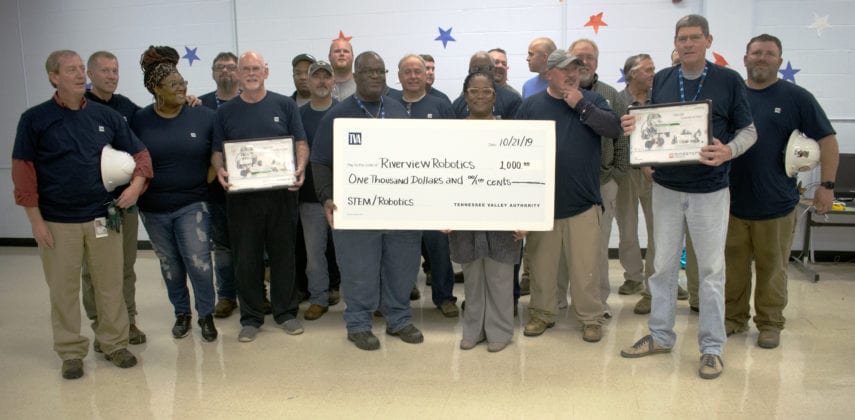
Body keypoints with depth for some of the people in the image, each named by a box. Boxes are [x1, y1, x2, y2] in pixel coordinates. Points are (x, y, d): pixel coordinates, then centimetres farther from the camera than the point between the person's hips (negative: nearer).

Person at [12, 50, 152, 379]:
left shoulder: (107, 116, 5)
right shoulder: (34, 119, -2)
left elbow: (139, 153, 9)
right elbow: (23, 170, -3)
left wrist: (137, 184, -10)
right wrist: (35, 219, -7)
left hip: (103, 217, 2)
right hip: (57, 222, -2)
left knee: (110, 284, 9)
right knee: (63, 289, 8)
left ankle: (114, 343, 24)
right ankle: (71, 352, 22)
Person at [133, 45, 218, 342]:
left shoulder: (203, 116, -4)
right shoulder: (139, 121, 0)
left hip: (192, 205, -2)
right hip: (154, 209, 2)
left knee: (198, 262, -6)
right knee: (170, 265, 14)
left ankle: (206, 315, 15)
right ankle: (182, 314, 33)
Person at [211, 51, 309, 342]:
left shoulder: (284, 105, 6)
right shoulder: (226, 111, 9)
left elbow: (301, 143, 3)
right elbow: (217, 151, 9)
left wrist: (300, 167, -16)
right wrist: (220, 170, -12)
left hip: (281, 193, -1)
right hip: (241, 196, 1)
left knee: (283, 253, 8)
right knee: (246, 258, 6)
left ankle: (285, 312, 22)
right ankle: (251, 317, 19)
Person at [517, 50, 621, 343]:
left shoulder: (591, 100, 5)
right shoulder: (532, 105, 4)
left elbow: (614, 129, -10)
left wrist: (581, 105, -14)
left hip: (583, 203, -1)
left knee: (585, 266, 5)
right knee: (542, 264, 11)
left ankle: (591, 317, 18)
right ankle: (542, 313, 26)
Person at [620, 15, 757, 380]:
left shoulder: (729, 81, -4)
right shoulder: (661, 80, 5)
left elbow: (748, 130, -1)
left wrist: (729, 151, -22)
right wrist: (634, 127, -12)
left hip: (709, 190, -3)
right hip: (666, 187, 3)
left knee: (711, 269, 3)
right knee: (663, 265, 11)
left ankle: (712, 347, 16)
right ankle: (660, 335, 25)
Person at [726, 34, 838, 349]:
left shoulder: (796, 98, -1)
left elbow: (827, 139, 0)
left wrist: (827, 185, -6)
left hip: (775, 204, -2)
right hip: (732, 201, 2)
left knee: (772, 268, 9)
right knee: (734, 266, 10)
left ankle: (770, 323, 22)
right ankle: (734, 317, 24)